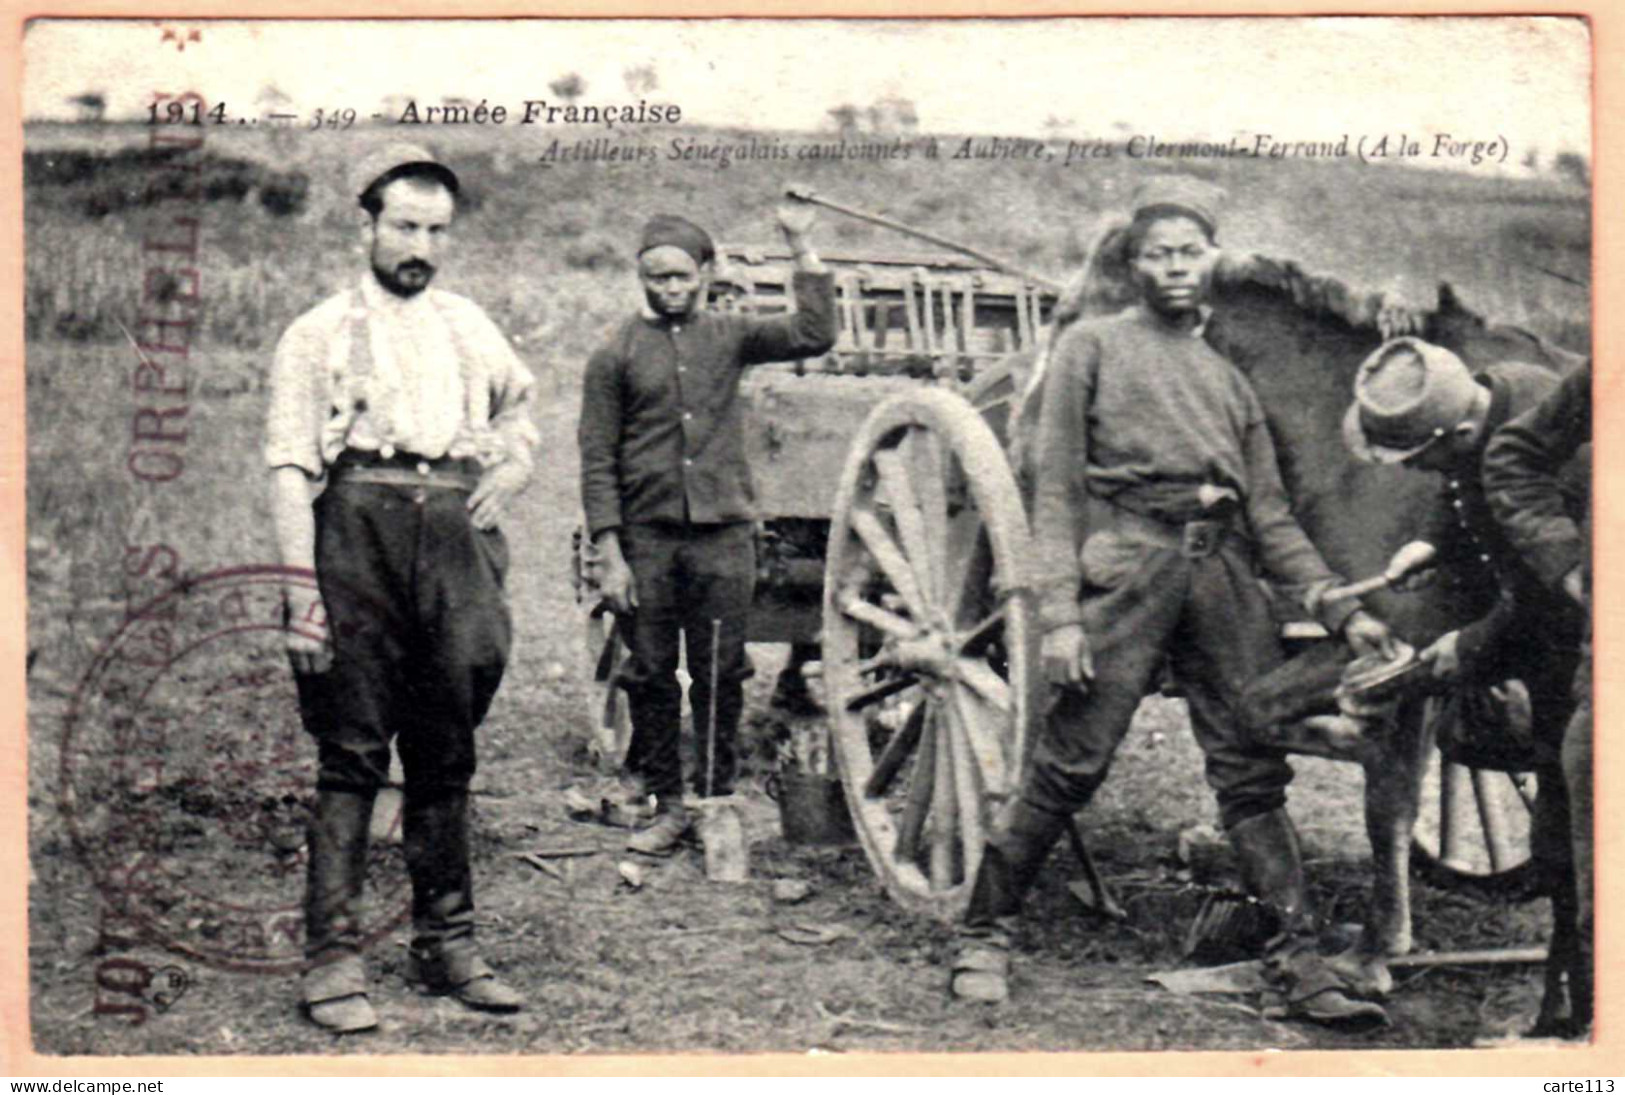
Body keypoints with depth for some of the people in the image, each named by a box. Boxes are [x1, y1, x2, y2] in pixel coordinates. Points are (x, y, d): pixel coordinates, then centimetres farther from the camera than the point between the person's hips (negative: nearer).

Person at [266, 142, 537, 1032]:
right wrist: (302, 591, -13)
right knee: (351, 755, -5)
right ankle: (332, 958, 0)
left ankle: (447, 943, 18)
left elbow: (518, 403, 35)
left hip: (456, 529, 4)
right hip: (360, 528, -4)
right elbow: (289, 469, -3)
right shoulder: (318, 334, 4)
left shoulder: (467, 325, 17)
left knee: (446, 754, 9)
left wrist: (510, 471, 14)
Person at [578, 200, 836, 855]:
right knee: (651, 676, 5)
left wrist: (801, 248, -5)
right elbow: (597, 463, 2)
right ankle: (667, 806, 16)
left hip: (724, 534, 1)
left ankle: (716, 797, 16)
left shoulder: (729, 337, 10)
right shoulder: (616, 354, 5)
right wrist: (609, 555, -5)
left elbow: (813, 335, -2)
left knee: (721, 675, 4)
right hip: (646, 537, -1)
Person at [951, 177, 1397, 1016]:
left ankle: (1301, 950, 8)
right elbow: (1056, 491, 1)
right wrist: (1060, 616, -10)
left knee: (1255, 771, 3)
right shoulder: (1091, 347, 9)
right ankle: (983, 933, 6)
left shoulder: (1228, 377, 23)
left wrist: (1341, 610, 9)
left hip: (1225, 571, 5)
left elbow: (1272, 518, 20)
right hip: (1128, 565, -4)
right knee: (1068, 766, -6)